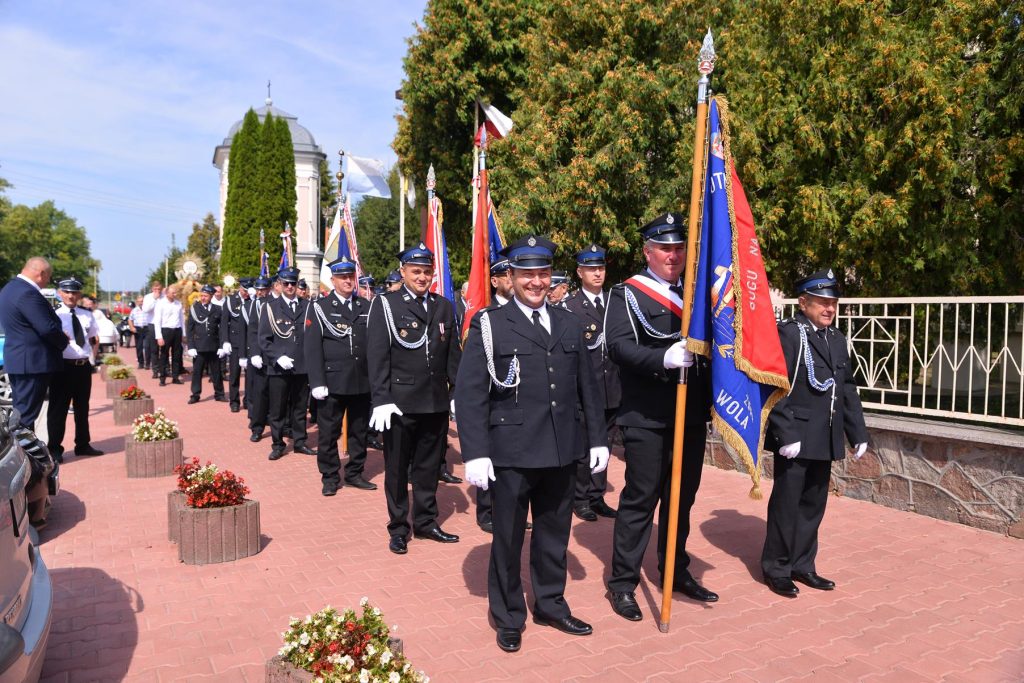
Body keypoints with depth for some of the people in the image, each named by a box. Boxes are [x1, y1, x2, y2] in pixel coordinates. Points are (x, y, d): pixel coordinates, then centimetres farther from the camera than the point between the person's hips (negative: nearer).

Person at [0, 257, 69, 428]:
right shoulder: (28, 293, -20)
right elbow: (47, 328, -23)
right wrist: (64, 341, -4)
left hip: (16, 359, 10)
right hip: (32, 362, -10)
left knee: (19, 411, 17)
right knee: (26, 414, -4)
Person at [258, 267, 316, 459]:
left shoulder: (306, 307, 10)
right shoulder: (271, 308, 4)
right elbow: (263, 339, -1)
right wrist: (278, 358, -14)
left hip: (302, 367, 2)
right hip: (278, 368, -2)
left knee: (300, 407, 11)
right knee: (277, 409, 5)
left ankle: (299, 442, 22)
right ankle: (278, 445, 16)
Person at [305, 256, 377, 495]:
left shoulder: (366, 307, 10)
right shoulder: (320, 307, 0)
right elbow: (312, 348, -5)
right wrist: (317, 383, -12)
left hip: (362, 382, 3)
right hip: (333, 383, -3)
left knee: (359, 431, 12)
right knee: (328, 433, 5)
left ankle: (354, 473, 27)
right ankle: (330, 478, 19)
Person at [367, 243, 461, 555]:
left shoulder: (444, 307, 9)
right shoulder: (385, 305, -4)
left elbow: (453, 355, 11)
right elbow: (377, 357, -8)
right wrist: (381, 400, -14)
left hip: (436, 403, 4)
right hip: (400, 403, -4)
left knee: (428, 466, 15)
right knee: (397, 469, 9)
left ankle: (426, 522, 31)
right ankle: (398, 528, 23)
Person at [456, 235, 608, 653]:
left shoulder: (569, 325, 10)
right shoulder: (489, 325, -4)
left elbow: (587, 387, 13)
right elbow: (469, 394, -8)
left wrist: (597, 439, 10)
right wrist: (475, 453, -14)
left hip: (562, 451, 4)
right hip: (512, 453, -4)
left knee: (554, 532, 17)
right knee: (508, 537, 10)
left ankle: (550, 604, 37)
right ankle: (508, 617, 29)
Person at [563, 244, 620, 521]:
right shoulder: (569, 306, -5)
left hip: (611, 388, 5)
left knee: (604, 445, 13)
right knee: (582, 446, 4)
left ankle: (597, 497, 25)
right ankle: (580, 499, 18)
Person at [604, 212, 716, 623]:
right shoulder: (627, 294, -4)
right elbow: (619, 346, -17)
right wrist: (664, 359, -33)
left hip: (691, 416, 6)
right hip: (646, 418, -6)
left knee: (683, 496, 15)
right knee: (641, 498, -1)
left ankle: (676, 571, 32)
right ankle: (623, 582, 12)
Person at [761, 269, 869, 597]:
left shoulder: (837, 338, 14)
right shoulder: (788, 334, -9)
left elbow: (847, 388, 17)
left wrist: (857, 432, 13)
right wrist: (786, 434, -19)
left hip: (825, 440, 7)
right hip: (796, 439, -7)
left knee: (814, 504, 14)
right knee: (786, 504, 3)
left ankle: (802, 565, 28)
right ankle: (777, 569, 16)